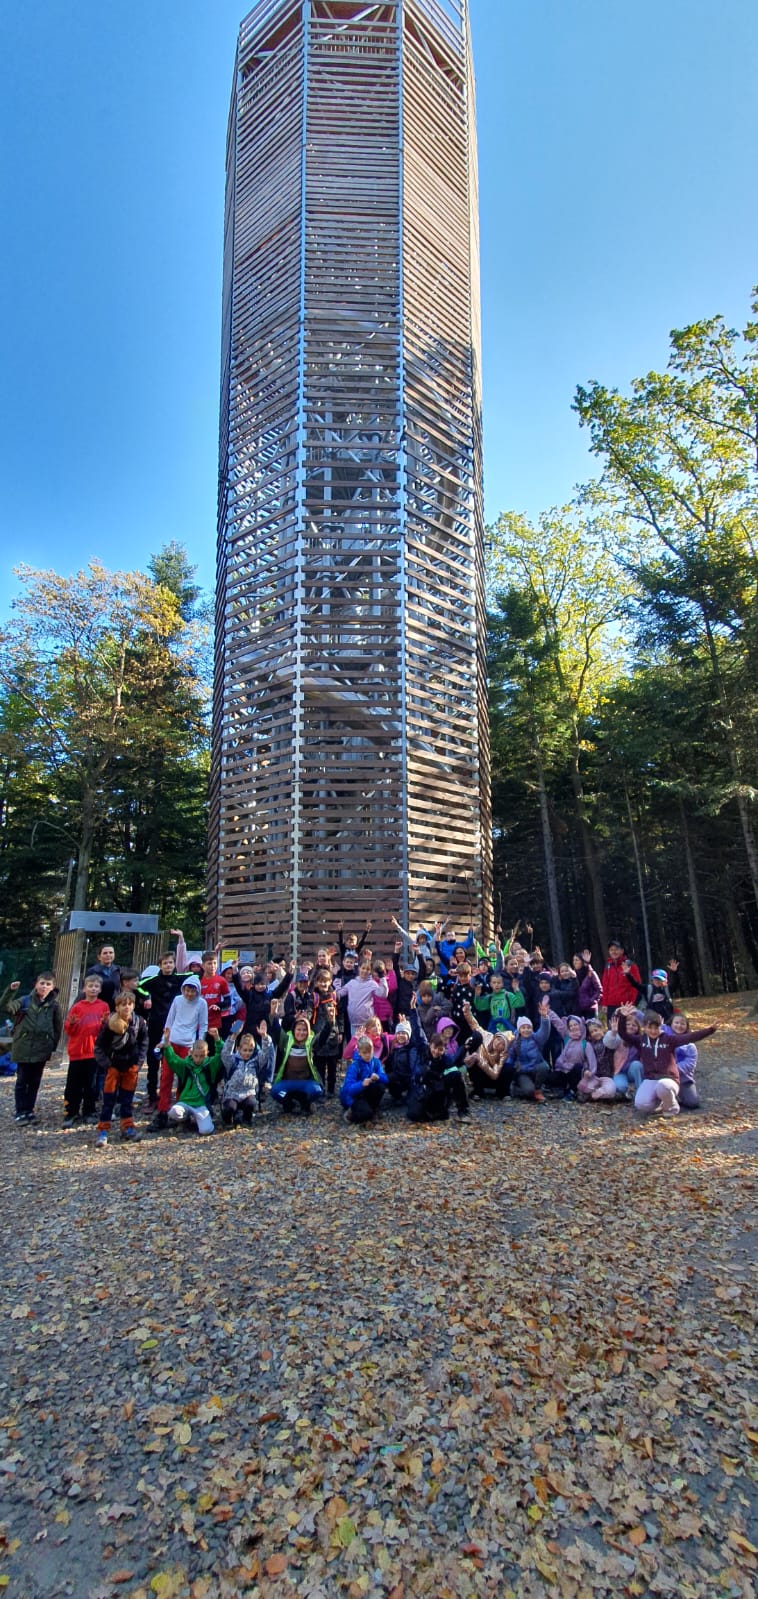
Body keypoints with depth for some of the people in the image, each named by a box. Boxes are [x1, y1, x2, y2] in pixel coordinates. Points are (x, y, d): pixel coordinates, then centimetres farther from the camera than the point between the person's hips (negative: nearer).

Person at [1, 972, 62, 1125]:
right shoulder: (25, 1001, -4)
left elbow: (58, 1027, 7)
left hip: (42, 1050, 2)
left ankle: (29, 1111, 22)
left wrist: (53, 1045, 2)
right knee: (22, 1082, 4)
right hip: (23, 1049, -2)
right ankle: (20, 1113, 12)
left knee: (35, 1082, 11)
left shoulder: (54, 1005, 1)